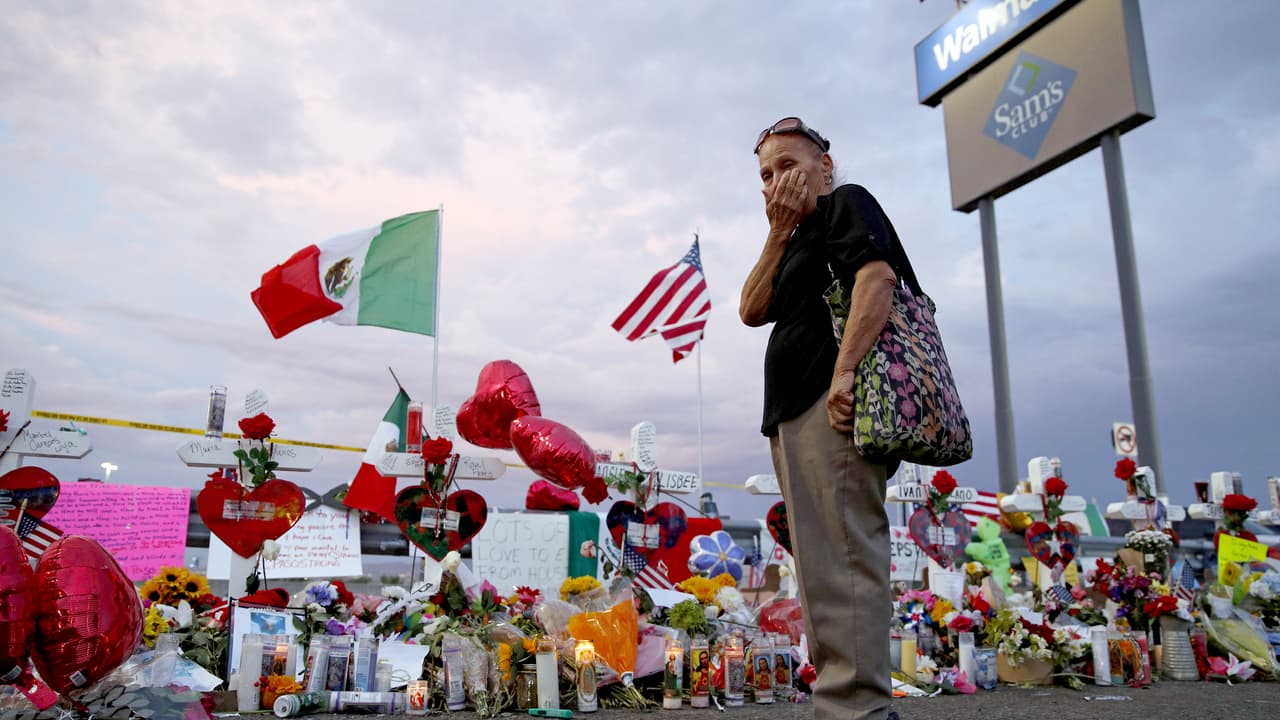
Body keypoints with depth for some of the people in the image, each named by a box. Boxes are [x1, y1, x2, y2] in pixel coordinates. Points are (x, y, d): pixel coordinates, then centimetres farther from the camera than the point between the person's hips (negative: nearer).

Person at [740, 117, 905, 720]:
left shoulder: (847, 202, 5)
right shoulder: (801, 243, 30)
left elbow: (876, 277, -15)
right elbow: (753, 310, 16)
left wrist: (844, 370, -26)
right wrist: (779, 233, 10)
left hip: (833, 405, -10)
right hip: (797, 415, 10)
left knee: (841, 561, -14)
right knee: (827, 563, 10)